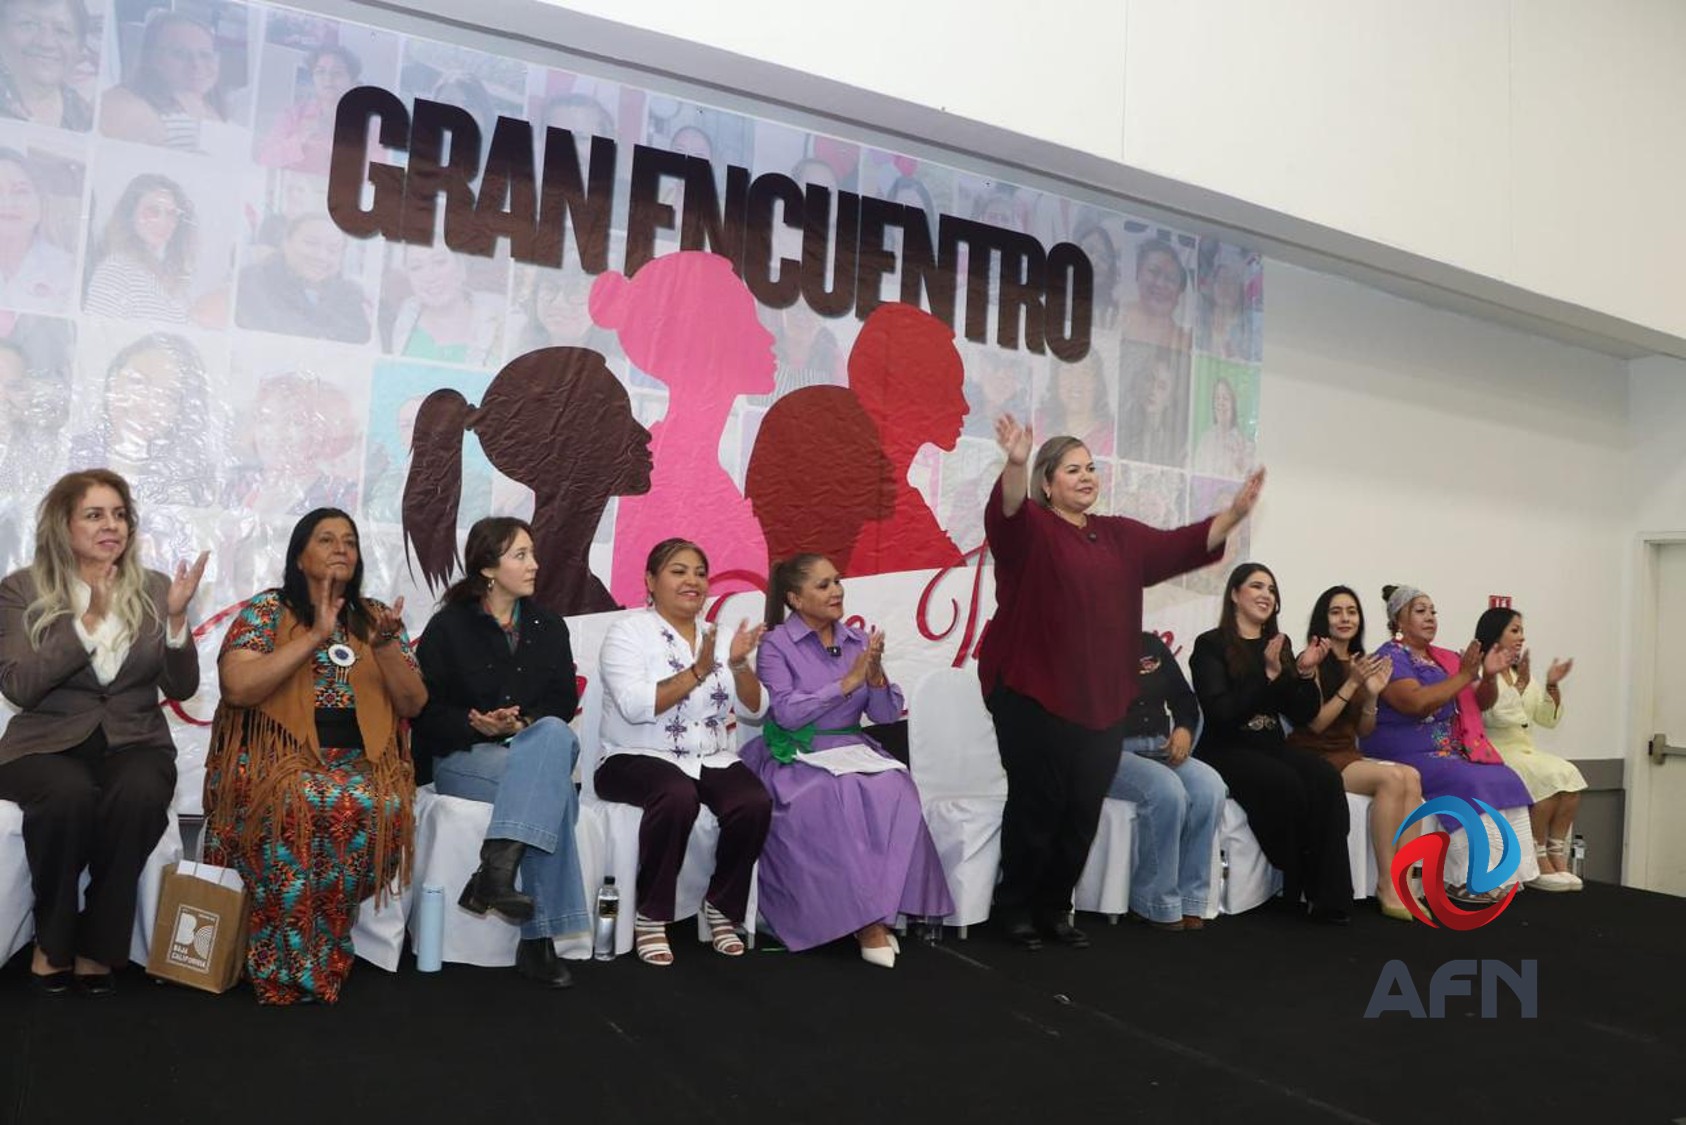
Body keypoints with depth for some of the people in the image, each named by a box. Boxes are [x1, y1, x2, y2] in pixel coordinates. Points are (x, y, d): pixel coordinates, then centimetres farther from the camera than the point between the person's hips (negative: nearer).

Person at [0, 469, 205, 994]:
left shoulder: (154, 588, 6)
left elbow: (180, 688, 0)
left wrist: (176, 618, -17)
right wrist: (87, 620, -18)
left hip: (134, 741, 1)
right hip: (48, 743, -1)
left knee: (140, 793, -33)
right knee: (69, 794, -35)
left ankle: (99, 943, -14)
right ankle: (51, 940, -10)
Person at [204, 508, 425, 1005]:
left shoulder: (376, 617, 13)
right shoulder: (265, 610, 4)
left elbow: (414, 704, 7)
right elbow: (236, 688, -12)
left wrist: (384, 646, -9)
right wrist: (316, 637, -15)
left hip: (359, 759, 3)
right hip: (276, 755, -2)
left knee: (380, 809, -31)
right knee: (295, 804, -36)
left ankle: (319, 958, -12)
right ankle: (284, 965, -19)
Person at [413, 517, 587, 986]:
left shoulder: (549, 626, 11)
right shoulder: (449, 626, 1)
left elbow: (563, 701, 5)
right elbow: (427, 710, -3)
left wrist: (525, 725, -15)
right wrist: (477, 725, -20)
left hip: (534, 748, 3)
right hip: (462, 757, -3)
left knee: (554, 735, -34)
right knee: (553, 786, -32)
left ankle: (495, 871, -38)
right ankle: (537, 941, -32)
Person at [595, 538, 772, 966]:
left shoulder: (717, 636, 14)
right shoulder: (628, 632, -2)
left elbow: (754, 710, 7)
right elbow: (635, 705, -18)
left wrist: (739, 664, -10)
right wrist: (697, 672, -20)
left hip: (713, 761, 5)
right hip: (640, 759, -4)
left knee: (755, 804, -25)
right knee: (679, 796, -37)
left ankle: (722, 907, -1)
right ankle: (651, 916, -17)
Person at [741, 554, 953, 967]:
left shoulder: (859, 640, 10)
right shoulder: (775, 645, -2)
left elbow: (887, 714, 7)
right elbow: (787, 713, -14)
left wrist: (875, 676, -13)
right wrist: (848, 681, -18)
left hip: (852, 749, 4)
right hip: (796, 758, -4)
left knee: (894, 789, -27)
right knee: (839, 799, -33)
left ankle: (878, 913, -20)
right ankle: (868, 918, -20)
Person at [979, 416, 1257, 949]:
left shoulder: (1119, 535, 14)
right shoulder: (1031, 529, -4)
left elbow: (1181, 546, 8)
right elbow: (1007, 510, -26)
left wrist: (1234, 513, -5)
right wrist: (1015, 463, -46)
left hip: (1101, 699, 6)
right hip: (1033, 694, -6)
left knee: (1085, 809, 8)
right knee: (1037, 803, -1)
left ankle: (1055, 908, 23)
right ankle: (1016, 909, 16)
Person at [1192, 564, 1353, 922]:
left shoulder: (1280, 644, 15)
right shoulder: (1211, 645, -2)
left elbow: (1302, 716, 12)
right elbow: (1220, 712, -15)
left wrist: (1306, 673, -5)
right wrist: (1269, 674, -19)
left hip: (1271, 746, 5)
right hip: (1226, 750, -5)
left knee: (1327, 778, -26)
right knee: (1287, 784, -34)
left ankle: (1328, 897, -27)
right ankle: (1298, 892, -16)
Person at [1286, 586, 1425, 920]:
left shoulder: (1359, 662, 13)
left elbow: (1363, 731, 12)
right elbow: (1316, 723, -12)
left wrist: (1372, 693, -5)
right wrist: (1351, 685, -18)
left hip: (1348, 755, 6)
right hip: (1316, 758, -6)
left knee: (1411, 777, -22)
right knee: (1392, 777, -28)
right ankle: (1387, 887, -21)